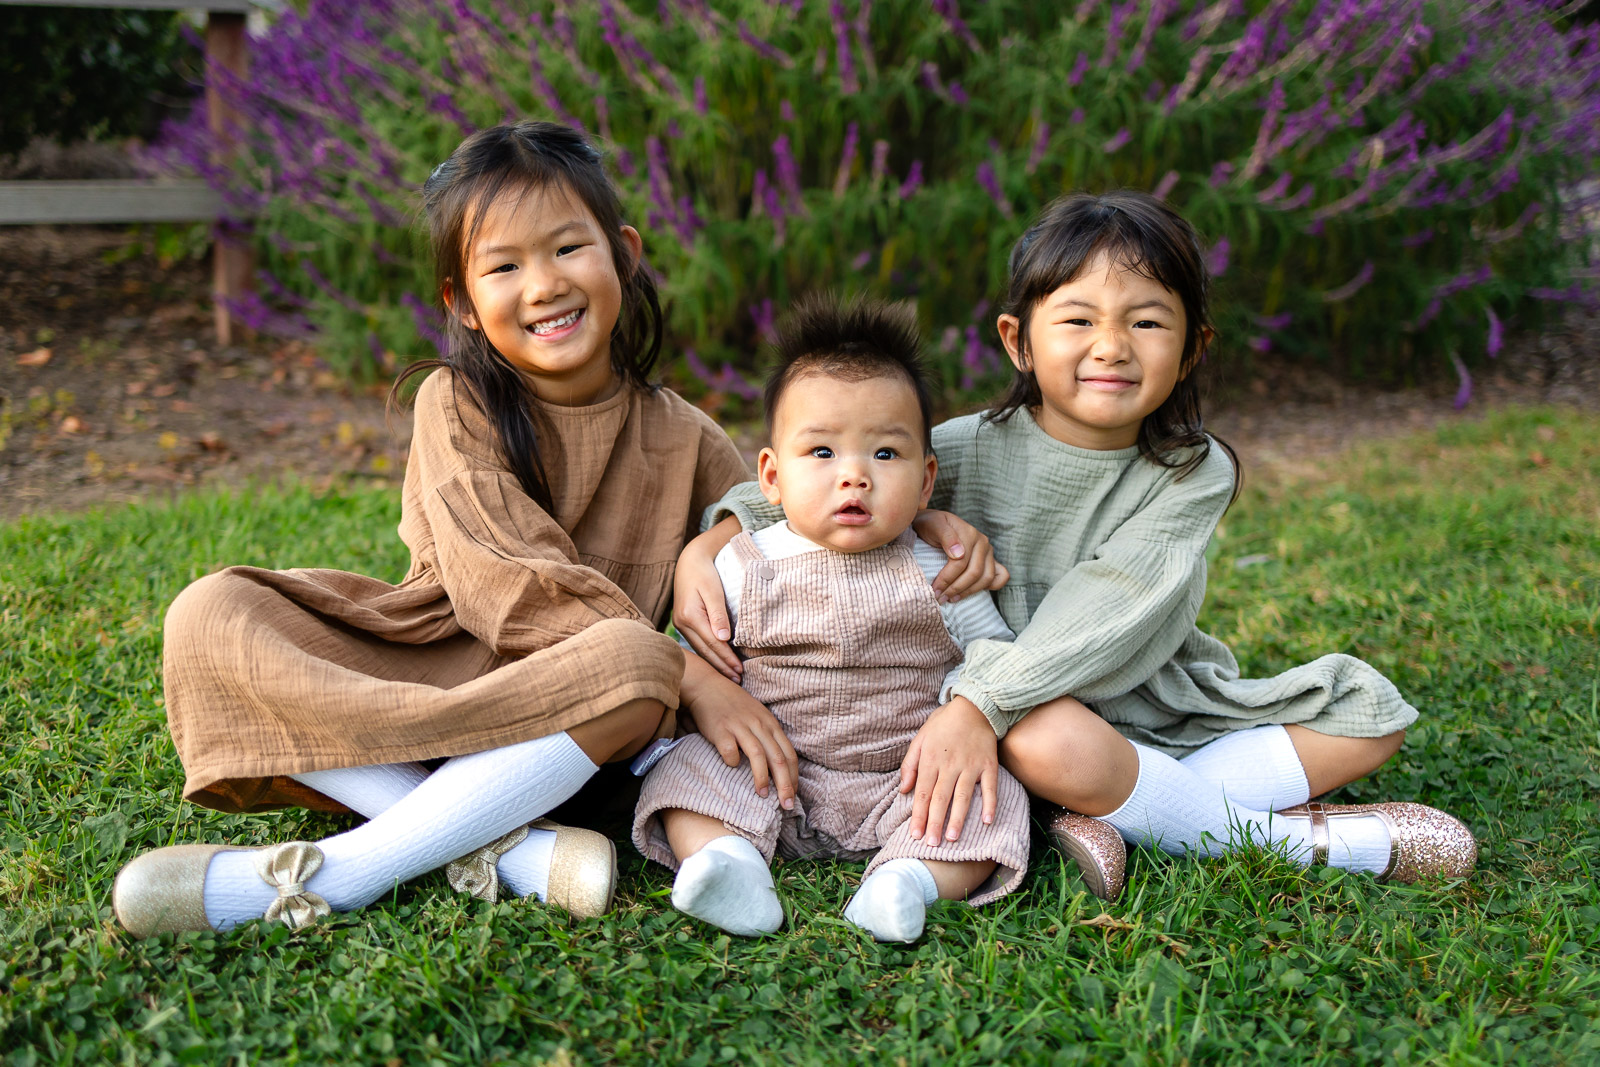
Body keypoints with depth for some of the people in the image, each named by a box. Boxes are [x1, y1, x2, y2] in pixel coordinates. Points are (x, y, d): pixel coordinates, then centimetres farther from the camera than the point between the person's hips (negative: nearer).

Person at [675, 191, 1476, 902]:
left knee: (1370, 708, -6)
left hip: (1160, 709, 3)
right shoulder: (972, 452, -9)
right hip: (1033, 714, -2)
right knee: (1045, 746, -38)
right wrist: (706, 546, -26)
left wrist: (980, 701, -37)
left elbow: (1108, 611, -24)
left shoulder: (1193, 474, -9)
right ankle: (1296, 837, -17)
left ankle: (1127, 815, -23)